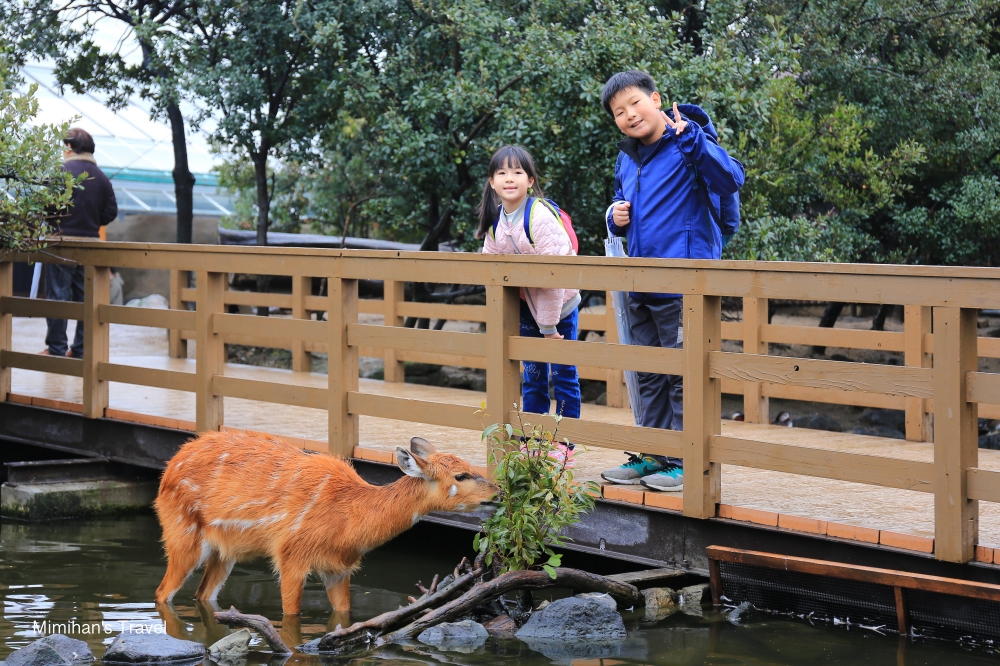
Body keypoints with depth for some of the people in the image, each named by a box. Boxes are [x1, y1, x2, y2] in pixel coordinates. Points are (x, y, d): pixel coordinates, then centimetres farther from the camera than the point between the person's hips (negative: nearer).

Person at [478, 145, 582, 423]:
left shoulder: (540, 216, -23)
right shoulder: (494, 220, -2)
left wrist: (549, 324, -21)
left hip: (560, 303, -6)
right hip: (527, 304, 6)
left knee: (563, 374, 0)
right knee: (532, 376, 11)